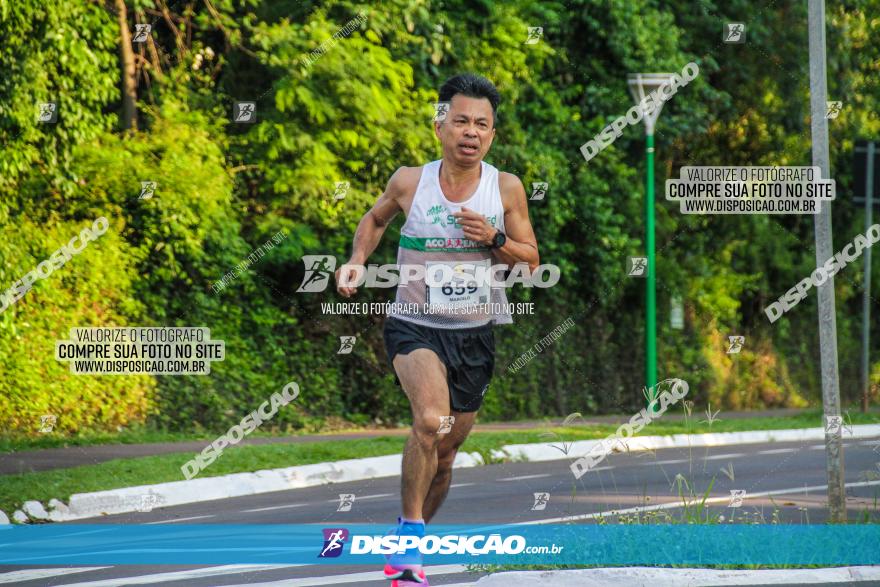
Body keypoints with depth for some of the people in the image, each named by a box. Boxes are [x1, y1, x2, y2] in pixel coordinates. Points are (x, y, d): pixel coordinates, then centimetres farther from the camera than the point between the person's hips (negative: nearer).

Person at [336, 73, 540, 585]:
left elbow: (531, 262, 1)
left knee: (444, 453, 14)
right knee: (431, 422, -30)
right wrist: (357, 261, 0)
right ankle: (409, 536, -16)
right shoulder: (410, 182, -6)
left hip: (476, 334, 3)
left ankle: (409, 545, 37)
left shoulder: (507, 189, -5)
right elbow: (376, 219, 16)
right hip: (415, 326, -3)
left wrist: (494, 239, -17)